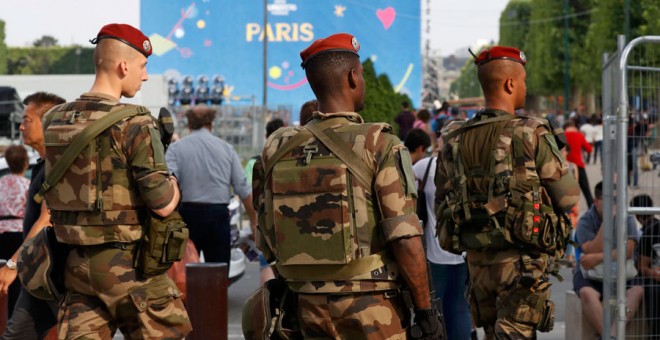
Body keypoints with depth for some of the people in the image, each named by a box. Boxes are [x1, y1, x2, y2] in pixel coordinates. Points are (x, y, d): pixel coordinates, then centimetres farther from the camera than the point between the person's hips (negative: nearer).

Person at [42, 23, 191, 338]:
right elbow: (163, 205, -16)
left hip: (77, 264, 6)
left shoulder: (54, 121, 5)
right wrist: (173, 183, 7)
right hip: (127, 266, -6)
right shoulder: (134, 124, -15)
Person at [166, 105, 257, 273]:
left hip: (189, 213, -1)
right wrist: (254, 220, 16)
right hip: (219, 214, 2)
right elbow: (243, 188, 8)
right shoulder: (226, 148, 9)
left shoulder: (176, 149, 2)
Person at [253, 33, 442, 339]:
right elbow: (405, 239, -16)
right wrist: (425, 308, -9)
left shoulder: (278, 150, 4)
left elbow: (266, 240, 9)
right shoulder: (379, 145, -11)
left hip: (310, 305, 5)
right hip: (369, 306, -5)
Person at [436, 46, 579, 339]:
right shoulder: (532, 135, -12)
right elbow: (568, 198, -5)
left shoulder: (454, 141, 5)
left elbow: (442, 205, 11)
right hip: (523, 260, -6)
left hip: (477, 260, 6)